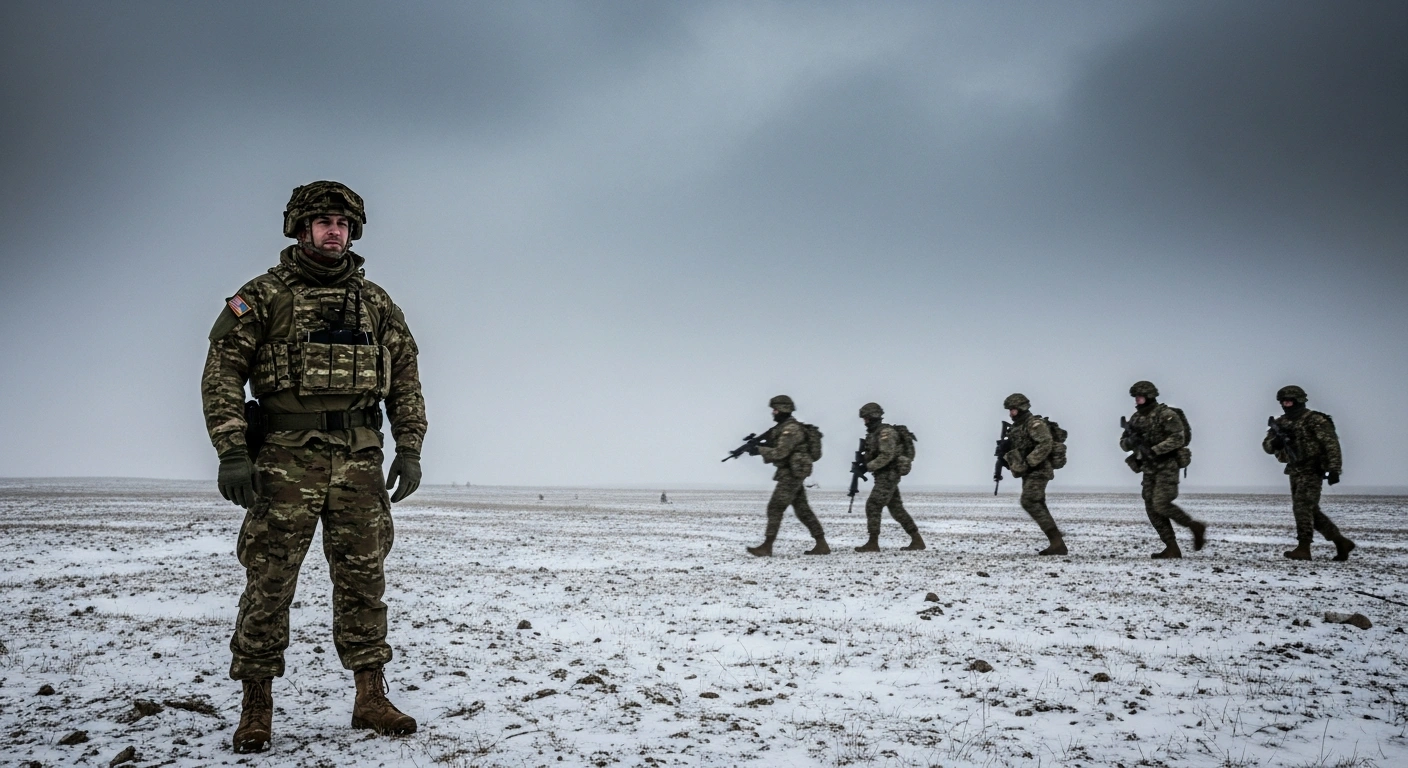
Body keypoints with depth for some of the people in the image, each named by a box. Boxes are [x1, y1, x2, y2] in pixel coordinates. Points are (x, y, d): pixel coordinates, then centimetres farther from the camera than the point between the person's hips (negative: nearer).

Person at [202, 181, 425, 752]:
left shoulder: (376, 303, 14)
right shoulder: (264, 296, 3)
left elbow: (406, 380, 15)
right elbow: (222, 372, -2)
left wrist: (410, 449, 5)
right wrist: (232, 451, -12)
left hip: (360, 459, 3)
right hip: (286, 456, -3)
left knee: (363, 580, 6)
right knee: (269, 582, -1)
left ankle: (371, 700, 14)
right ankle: (256, 708, 9)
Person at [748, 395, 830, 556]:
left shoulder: (791, 429, -16)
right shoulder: (783, 427, 16)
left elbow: (780, 452, -21)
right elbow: (774, 446, 20)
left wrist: (759, 450, -14)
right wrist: (759, 445, 4)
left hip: (792, 474, -10)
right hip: (793, 474, 10)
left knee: (775, 508, -9)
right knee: (803, 510, 10)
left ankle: (766, 547, -6)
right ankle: (821, 545, 11)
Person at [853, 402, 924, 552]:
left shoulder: (886, 432, -15)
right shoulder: (875, 433, 16)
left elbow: (887, 455, -24)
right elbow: (874, 455, 21)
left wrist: (868, 467, -20)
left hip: (888, 476, -10)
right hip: (886, 476, 10)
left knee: (873, 506, -10)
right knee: (897, 509, 10)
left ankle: (873, 543, -8)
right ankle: (917, 540, 13)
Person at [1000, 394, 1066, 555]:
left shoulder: (1034, 423, -11)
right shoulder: (1017, 427, 18)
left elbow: (1046, 444, -24)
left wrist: (1029, 462, -26)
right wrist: (1006, 457, 6)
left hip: (1038, 471, -10)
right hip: (1029, 473, 10)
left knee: (1029, 502, -20)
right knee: (1037, 506, 8)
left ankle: (1056, 541, -21)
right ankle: (1057, 543, 10)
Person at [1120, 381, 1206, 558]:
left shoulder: (1167, 415, -11)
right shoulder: (1136, 419, 10)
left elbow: (1178, 438, -22)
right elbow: (1124, 444, 11)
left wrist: (1153, 450, -26)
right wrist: (1130, 440, -13)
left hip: (1167, 466, -7)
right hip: (1149, 470, 7)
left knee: (1161, 505, -17)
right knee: (1152, 509, 0)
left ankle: (1195, 526, 3)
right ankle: (1172, 548, 4)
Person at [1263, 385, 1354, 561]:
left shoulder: (1314, 420, -10)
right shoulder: (1281, 423, 10)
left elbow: (1331, 444, -15)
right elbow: (1267, 446, 7)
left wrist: (1334, 469, -21)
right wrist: (1276, 441, -16)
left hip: (1311, 470, -8)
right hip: (1295, 472, 8)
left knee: (1302, 507, -15)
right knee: (1311, 511, 10)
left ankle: (1303, 548, -14)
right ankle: (1341, 542, 21)